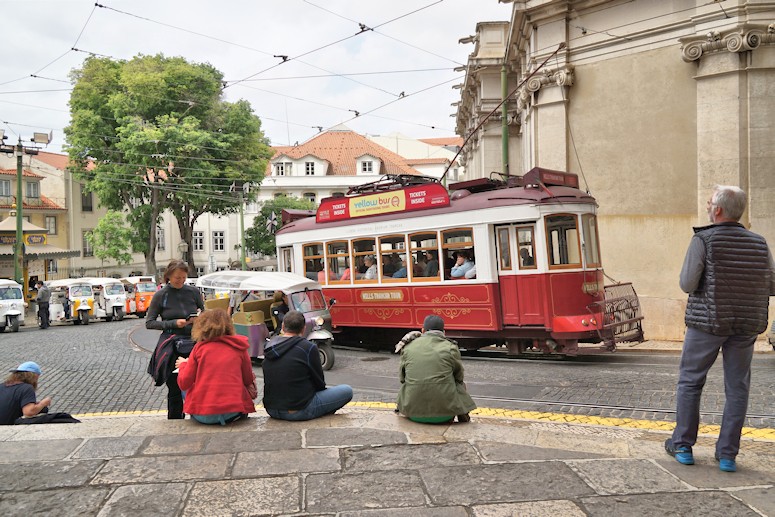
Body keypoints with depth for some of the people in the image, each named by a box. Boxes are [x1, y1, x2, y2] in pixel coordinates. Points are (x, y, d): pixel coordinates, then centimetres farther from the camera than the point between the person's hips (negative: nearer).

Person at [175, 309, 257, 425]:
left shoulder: (199, 347, -1)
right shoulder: (239, 348, 2)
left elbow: (183, 384, 1)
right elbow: (248, 381, 10)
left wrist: (183, 364, 20)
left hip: (201, 415, 0)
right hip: (232, 413, 1)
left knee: (186, 389, 27)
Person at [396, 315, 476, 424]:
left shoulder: (408, 347, 6)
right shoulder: (450, 348, -1)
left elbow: (401, 378, 15)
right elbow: (459, 376, 12)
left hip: (413, 413, 2)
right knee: (459, 384, 26)